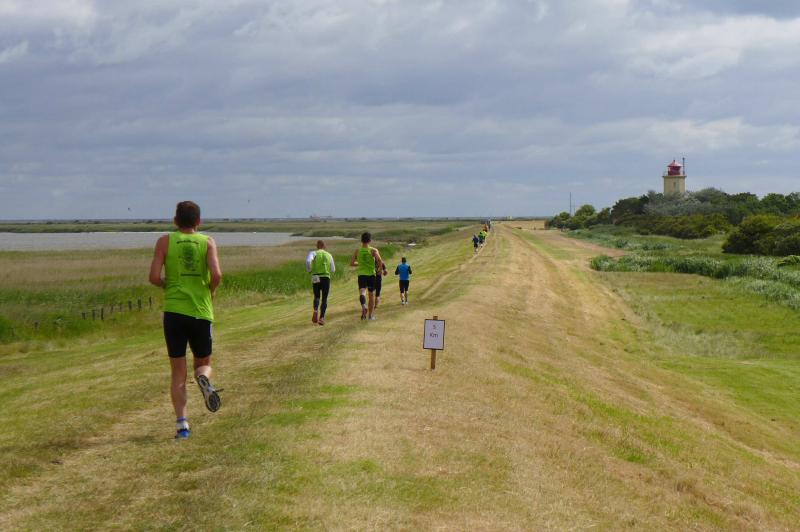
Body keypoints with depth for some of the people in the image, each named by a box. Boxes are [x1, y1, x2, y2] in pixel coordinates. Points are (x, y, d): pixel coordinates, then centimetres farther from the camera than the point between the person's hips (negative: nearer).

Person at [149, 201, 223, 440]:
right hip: (201, 312, 0)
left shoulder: (165, 241, 3)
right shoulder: (208, 242, 3)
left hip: (174, 311, 0)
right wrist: (211, 291, 8)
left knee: (178, 372, 6)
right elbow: (216, 275, -12)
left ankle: (182, 423, -3)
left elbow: (154, 277, -6)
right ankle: (204, 380, -18)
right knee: (203, 363, 18)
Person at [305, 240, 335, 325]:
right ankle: (322, 317, -7)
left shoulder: (313, 253, 3)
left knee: (317, 296, 16)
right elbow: (333, 270, 13)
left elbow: (308, 261, -19)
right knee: (324, 298, 7)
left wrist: (309, 270, -2)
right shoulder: (329, 255, 10)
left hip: (316, 278, 0)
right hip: (326, 278, 0)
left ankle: (315, 311, -13)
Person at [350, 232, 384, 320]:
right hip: (371, 274, 0)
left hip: (361, 274, 0)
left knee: (362, 292, -10)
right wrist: (378, 268, 6)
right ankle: (370, 315, 20)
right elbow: (380, 262, -15)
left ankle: (364, 305, -44)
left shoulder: (357, 251, 3)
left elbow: (352, 263, 8)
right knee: (371, 294, 13)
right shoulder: (373, 251, -4)